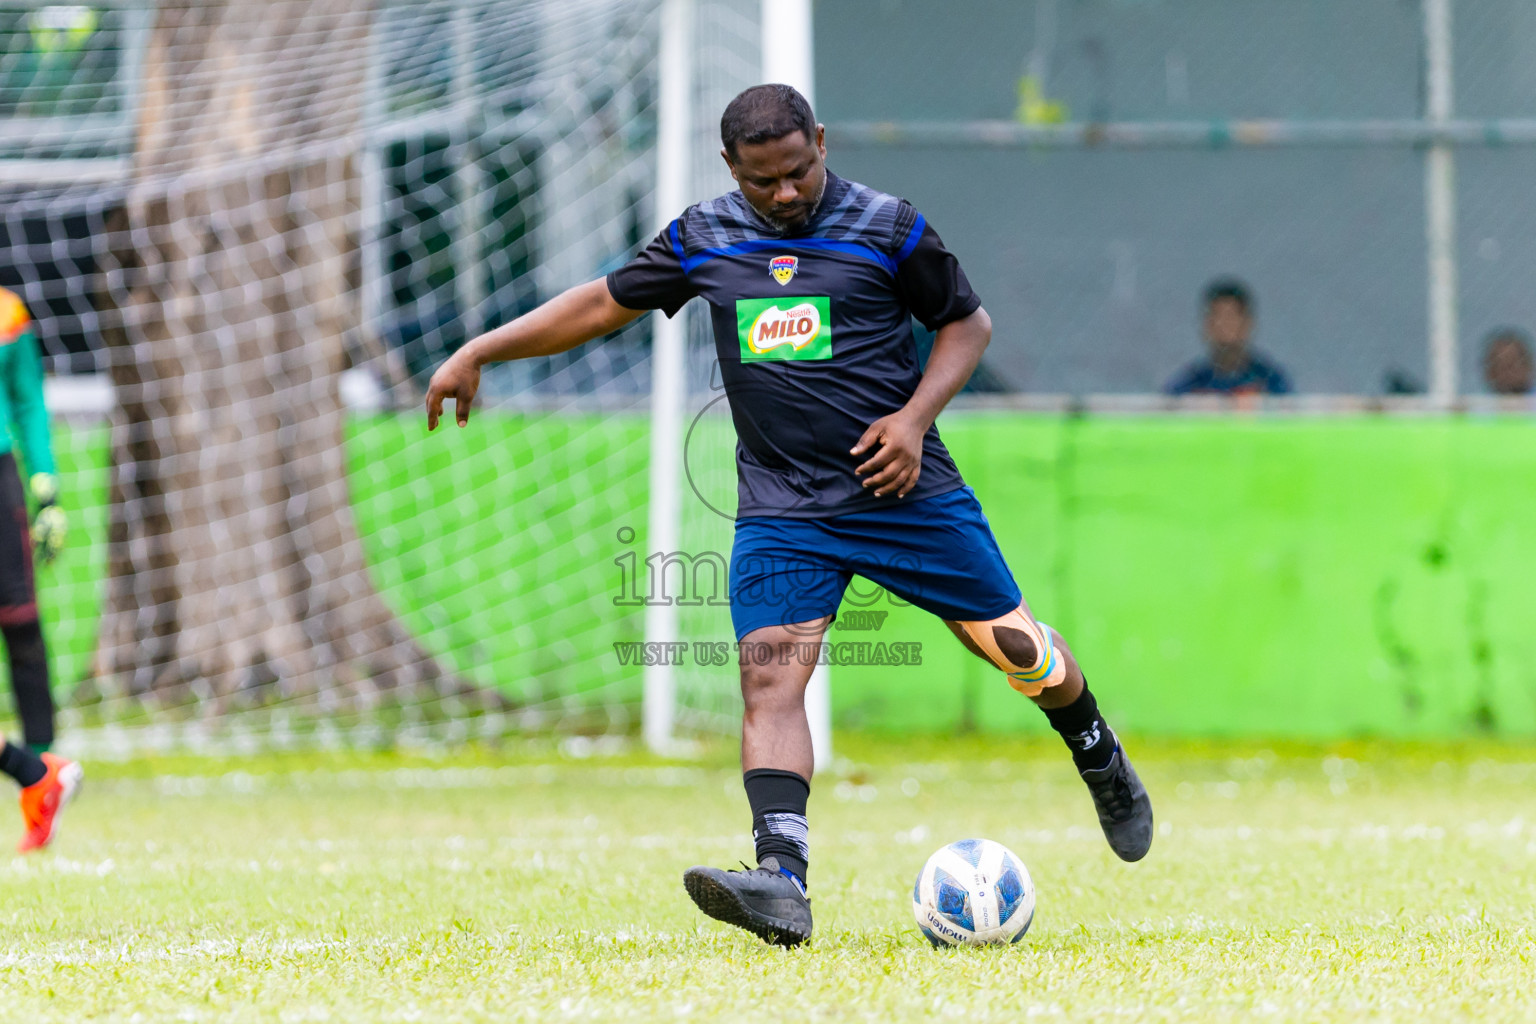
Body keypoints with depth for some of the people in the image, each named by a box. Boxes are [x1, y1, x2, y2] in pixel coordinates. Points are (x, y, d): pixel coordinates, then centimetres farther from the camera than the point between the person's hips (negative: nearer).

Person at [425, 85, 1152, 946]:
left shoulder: (888, 227, -2)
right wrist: (480, 352, 11)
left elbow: (969, 323, 6)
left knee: (1016, 645, 3)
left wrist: (915, 416, -9)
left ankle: (1101, 761, 35)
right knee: (770, 677, -17)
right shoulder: (703, 240, 6)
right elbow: (606, 302, 15)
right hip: (781, 511, 2)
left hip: (906, 489, -2)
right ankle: (782, 882, -28)